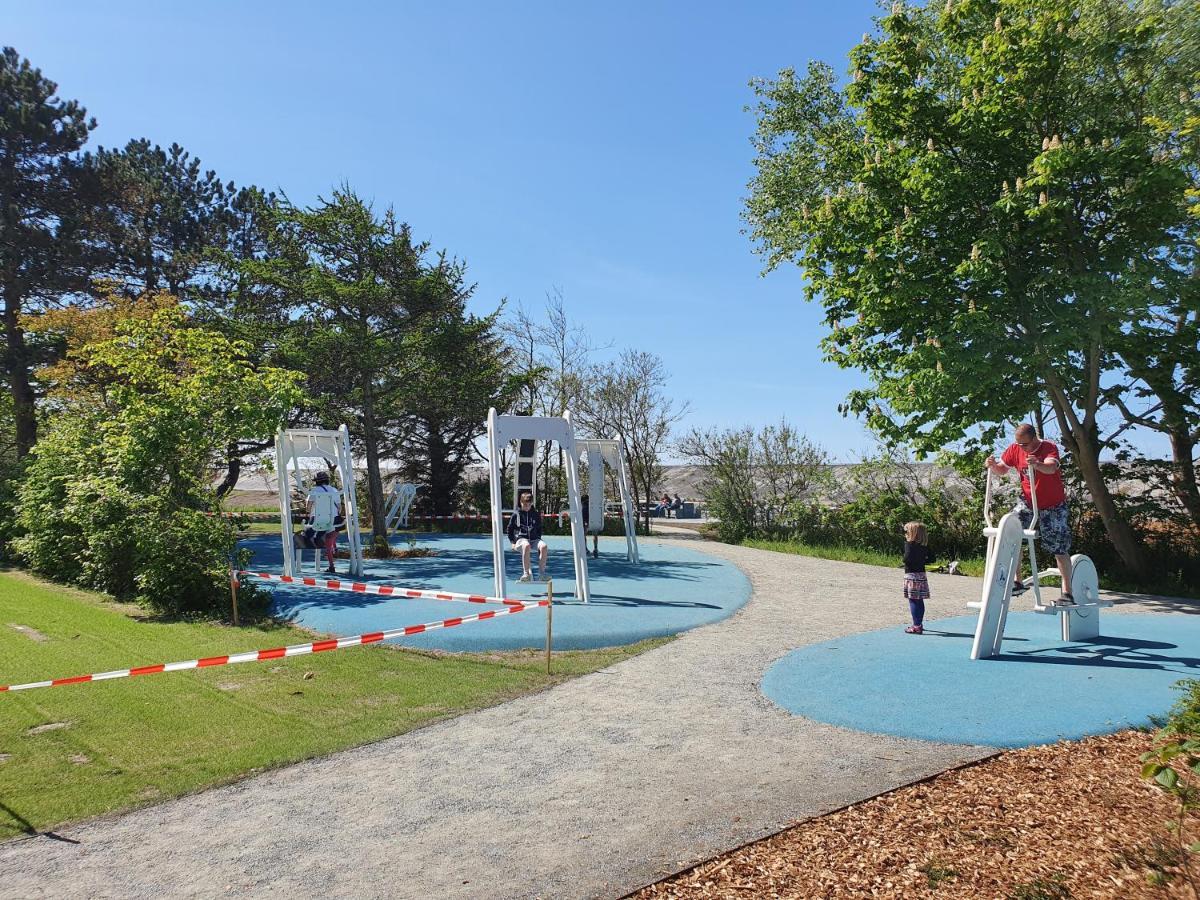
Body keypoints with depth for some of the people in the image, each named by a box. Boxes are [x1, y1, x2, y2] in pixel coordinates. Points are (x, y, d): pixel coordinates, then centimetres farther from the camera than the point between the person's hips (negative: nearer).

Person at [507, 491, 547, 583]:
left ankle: (541, 573, -27)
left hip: (534, 539, 3)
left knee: (543, 546, -33)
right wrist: (512, 542, 6)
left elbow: (539, 528, 24)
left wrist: (538, 539, 10)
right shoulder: (516, 514, 6)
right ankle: (526, 573, -36)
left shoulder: (536, 514, 12)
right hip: (521, 539, -3)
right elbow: (510, 529, 14)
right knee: (526, 546, -41)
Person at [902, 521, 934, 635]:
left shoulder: (909, 544, -13)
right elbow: (931, 558, 15)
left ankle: (916, 626, -7)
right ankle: (919, 624, 24)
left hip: (912, 575, -8)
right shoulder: (924, 546, 8)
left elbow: (907, 559, -24)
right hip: (922, 574, 8)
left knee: (913, 600, -5)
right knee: (919, 601, 15)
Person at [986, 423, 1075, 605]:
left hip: (1053, 505, -4)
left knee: (1060, 548, -2)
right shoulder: (1015, 449, -7)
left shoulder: (1049, 448, -20)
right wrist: (993, 465, -20)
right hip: (1027, 502, 4)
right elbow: (1002, 469, 3)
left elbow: (1051, 467, -39)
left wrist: (1037, 464, -62)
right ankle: (1017, 582, -5)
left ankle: (1067, 592, 8)